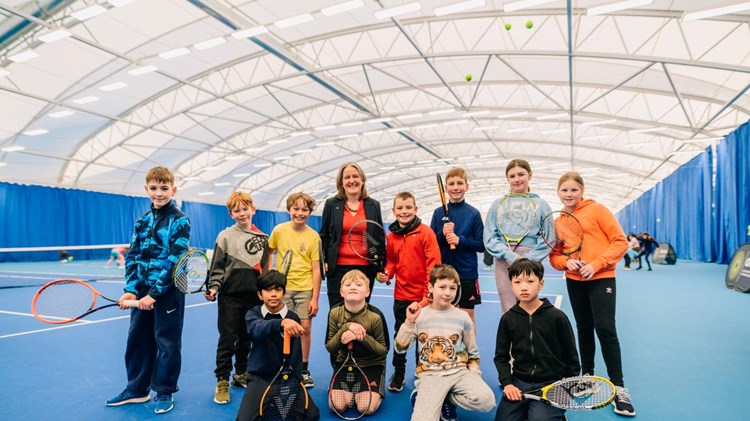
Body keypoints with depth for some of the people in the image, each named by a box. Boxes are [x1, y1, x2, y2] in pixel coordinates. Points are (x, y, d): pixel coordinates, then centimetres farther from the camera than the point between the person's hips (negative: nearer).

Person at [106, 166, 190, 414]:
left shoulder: (179, 221, -9)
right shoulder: (142, 221, 9)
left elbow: (175, 261, -16)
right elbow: (133, 257, 7)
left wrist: (155, 293, -19)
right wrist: (131, 289, -6)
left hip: (168, 291, -6)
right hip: (141, 291, 6)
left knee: (167, 342, 5)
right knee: (137, 339, 15)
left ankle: (164, 392, 22)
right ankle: (137, 389, 32)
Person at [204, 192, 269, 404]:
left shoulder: (262, 238, 6)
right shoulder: (225, 236, -2)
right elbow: (217, 267, -3)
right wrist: (214, 287, -17)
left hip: (254, 297, 3)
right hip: (230, 296, -3)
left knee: (246, 339, 15)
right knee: (227, 340, 3)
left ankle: (241, 375, 32)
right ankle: (222, 382, 16)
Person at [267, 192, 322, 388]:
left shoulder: (313, 236, -5)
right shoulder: (279, 230, -2)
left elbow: (316, 269, -4)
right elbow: (268, 252, 12)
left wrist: (315, 298, -7)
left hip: (305, 288, -1)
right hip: (282, 287, 1)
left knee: (305, 327, 0)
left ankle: (304, 369, 18)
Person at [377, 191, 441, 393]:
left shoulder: (425, 232, -11)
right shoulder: (391, 236, 2)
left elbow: (434, 263, -14)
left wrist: (429, 292, -18)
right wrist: (387, 273, -7)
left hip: (423, 296, -4)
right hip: (401, 295, 4)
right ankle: (398, 375, 33)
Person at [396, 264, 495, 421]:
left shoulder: (462, 317, 4)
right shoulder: (420, 315, 0)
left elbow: (473, 353, 13)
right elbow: (400, 348, -2)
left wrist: (474, 375, -1)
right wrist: (409, 322, -12)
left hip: (459, 371, 3)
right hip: (430, 375, -2)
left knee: (486, 401, -25)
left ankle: (446, 400, 1)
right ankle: (424, 398, 8)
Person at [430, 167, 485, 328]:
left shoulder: (473, 213, -2)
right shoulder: (438, 213, 3)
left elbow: (481, 245, -3)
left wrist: (460, 240, -18)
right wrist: (442, 234, -15)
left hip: (467, 273, -2)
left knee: (468, 315, 8)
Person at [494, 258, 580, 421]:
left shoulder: (557, 317, -7)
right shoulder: (508, 319, -1)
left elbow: (571, 357, 2)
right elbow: (501, 356, 6)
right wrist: (507, 383, -6)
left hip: (552, 383, -2)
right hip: (519, 383, 3)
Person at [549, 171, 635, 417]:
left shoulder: (597, 210, -5)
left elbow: (620, 241, -8)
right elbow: (554, 255, 9)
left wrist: (596, 264, -18)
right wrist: (566, 262, -14)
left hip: (601, 279, -4)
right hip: (574, 282, 4)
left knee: (605, 329, -8)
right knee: (584, 329, 14)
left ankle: (619, 388, 5)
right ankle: (587, 375, 29)